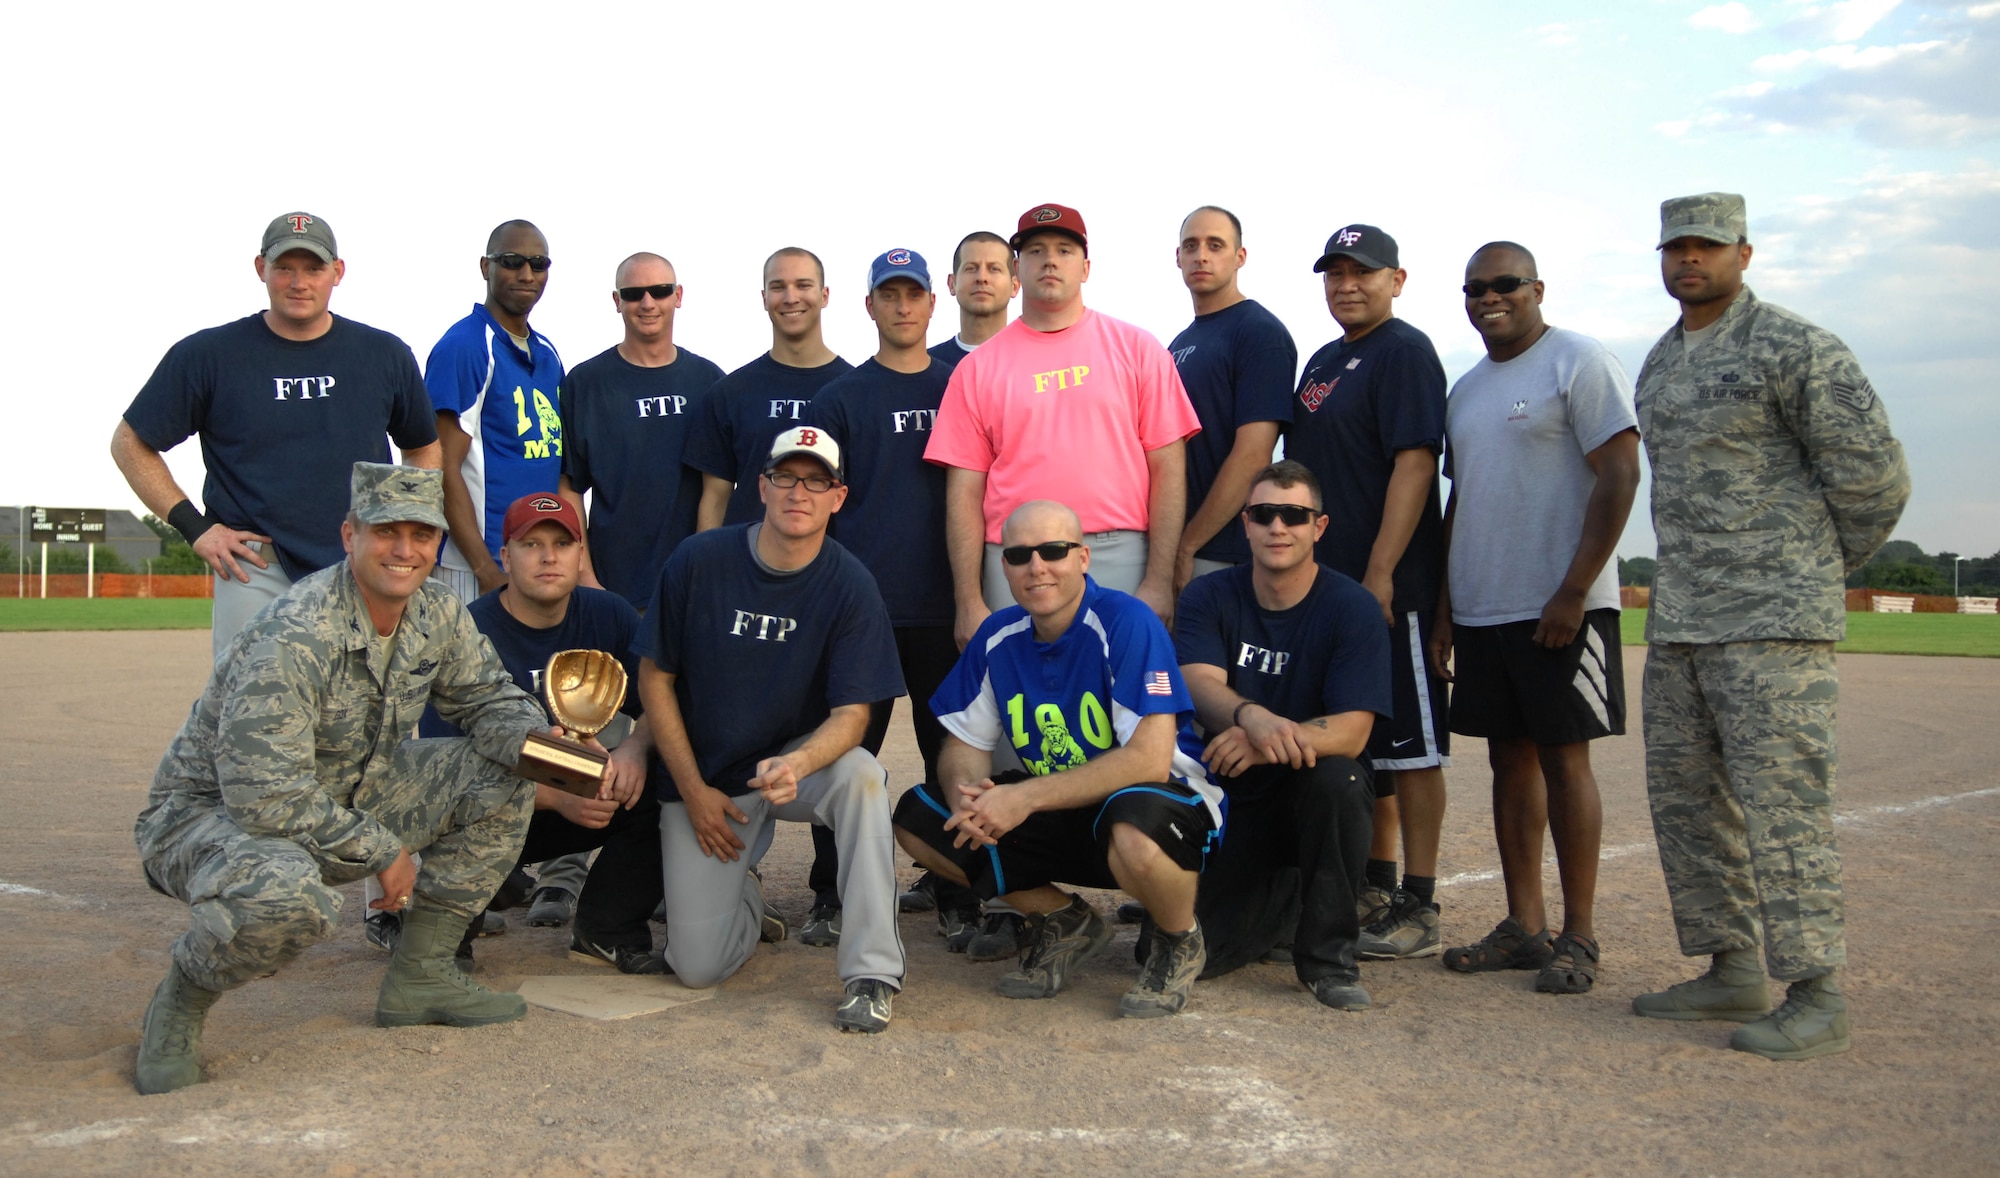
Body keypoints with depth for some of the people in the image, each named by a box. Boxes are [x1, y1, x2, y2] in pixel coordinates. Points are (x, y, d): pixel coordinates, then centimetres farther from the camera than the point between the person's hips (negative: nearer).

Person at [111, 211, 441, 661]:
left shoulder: (387, 355, 7)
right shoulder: (207, 355, 1)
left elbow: (424, 448, 20)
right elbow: (130, 443, 8)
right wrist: (195, 527, -2)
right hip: (256, 569, -2)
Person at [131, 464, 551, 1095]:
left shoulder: (438, 614, -6)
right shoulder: (293, 637, -29)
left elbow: (490, 699, 7)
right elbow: (264, 794, -32)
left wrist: (535, 741, -17)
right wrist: (382, 850, -23)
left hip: (344, 798, 8)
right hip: (212, 812, -8)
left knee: (500, 776, -3)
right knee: (288, 894, -41)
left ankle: (420, 973, 5)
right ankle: (179, 1002, -6)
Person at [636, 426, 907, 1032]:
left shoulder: (850, 586, -12)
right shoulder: (697, 561, -10)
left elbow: (852, 713, -16)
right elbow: (655, 677, -2)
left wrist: (796, 765, -38)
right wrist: (694, 792, -7)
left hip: (803, 759, 0)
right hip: (704, 777, 1)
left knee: (861, 774, -36)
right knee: (698, 966, -7)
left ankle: (871, 973, -27)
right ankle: (745, 885, 29)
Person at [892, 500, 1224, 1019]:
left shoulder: (1127, 622, -20)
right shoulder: (998, 636, 0)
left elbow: (1148, 760, -27)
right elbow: (964, 746, 5)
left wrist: (1024, 797, -30)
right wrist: (966, 798, -21)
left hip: (1162, 797, -6)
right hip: (1057, 814, 6)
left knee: (1134, 832, -41)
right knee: (916, 819, -6)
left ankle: (1180, 941, -4)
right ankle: (1064, 922, 10)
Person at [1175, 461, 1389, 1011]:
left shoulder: (1352, 608, -10)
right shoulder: (1208, 596, -2)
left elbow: (1352, 731, -21)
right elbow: (1199, 683, -20)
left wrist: (1266, 743, -40)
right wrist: (1252, 716, -43)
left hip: (1315, 800, -2)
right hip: (1231, 801, 2)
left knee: (1336, 777, -37)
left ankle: (1328, 956, -15)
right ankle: (1288, 898, 20)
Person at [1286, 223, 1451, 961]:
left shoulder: (1404, 352, -8)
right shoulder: (1325, 359, 18)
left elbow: (1414, 463, -17)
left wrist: (1380, 573, -23)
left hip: (1389, 584, -9)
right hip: (1330, 581, 9)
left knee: (1407, 743, -4)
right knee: (1363, 739, 14)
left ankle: (1418, 908, 2)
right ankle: (1376, 883, 25)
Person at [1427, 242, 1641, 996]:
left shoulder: (1580, 363, -5)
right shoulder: (1465, 390, 18)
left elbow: (1620, 474, -12)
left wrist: (1574, 591, -18)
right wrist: (1444, 608, 15)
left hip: (1558, 609, -7)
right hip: (1481, 610, 7)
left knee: (1564, 760, -4)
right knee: (1509, 760, 9)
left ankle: (1578, 938, 5)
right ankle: (1523, 927, 16)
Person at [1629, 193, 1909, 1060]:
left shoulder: (1794, 348, -7)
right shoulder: (1658, 365, 18)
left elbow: (1873, 474, -7)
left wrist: (1824, 567, 4)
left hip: (1774, 618, -8)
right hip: (1676, 621, 8)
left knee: (1781, 802, -9)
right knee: (1685, 800, 10)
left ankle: (1815, 995, 0)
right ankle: (1732, 971, 20)